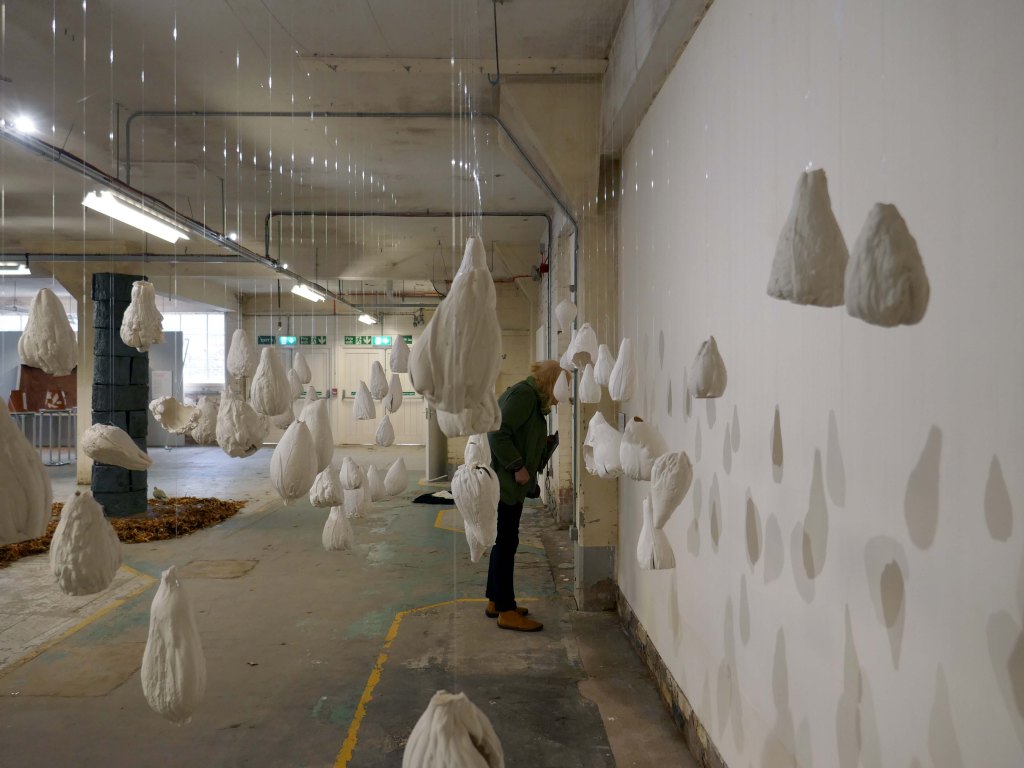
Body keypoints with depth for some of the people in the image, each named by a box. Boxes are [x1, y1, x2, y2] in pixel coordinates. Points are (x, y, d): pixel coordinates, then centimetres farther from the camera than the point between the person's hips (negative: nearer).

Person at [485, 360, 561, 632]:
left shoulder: (531, 396, 16)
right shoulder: (524, 394, -15)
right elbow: (498, 433, -24)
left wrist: (553, 439, 9)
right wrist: (518, 467, -22)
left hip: (508, 483, 10)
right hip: (504, 482, -10)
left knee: (504, 542, 16)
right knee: (506, 543, -4)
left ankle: (495, 602, 27)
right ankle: (507, 612, 3)